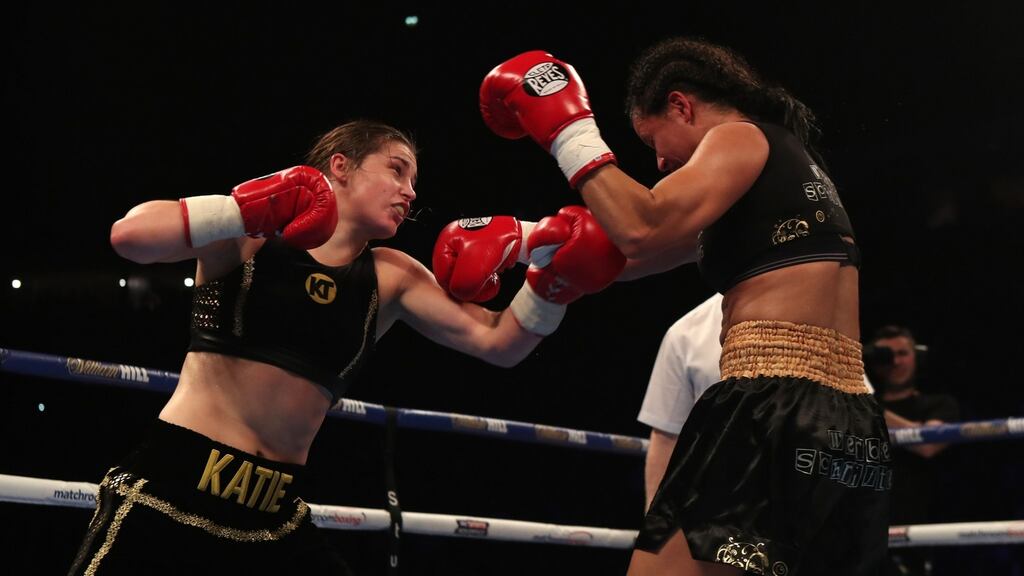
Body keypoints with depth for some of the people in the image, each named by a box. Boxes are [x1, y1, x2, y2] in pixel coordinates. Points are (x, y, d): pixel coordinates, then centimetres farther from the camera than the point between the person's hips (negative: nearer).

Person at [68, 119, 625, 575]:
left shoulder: (391, 279, 10)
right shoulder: (250, 236, -2)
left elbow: (500, 343, 5)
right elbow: (130, 235, -16)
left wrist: (553, 267, -9)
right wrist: (251, 211, -22)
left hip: (274, 515, 5)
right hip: (171, 485, -5)